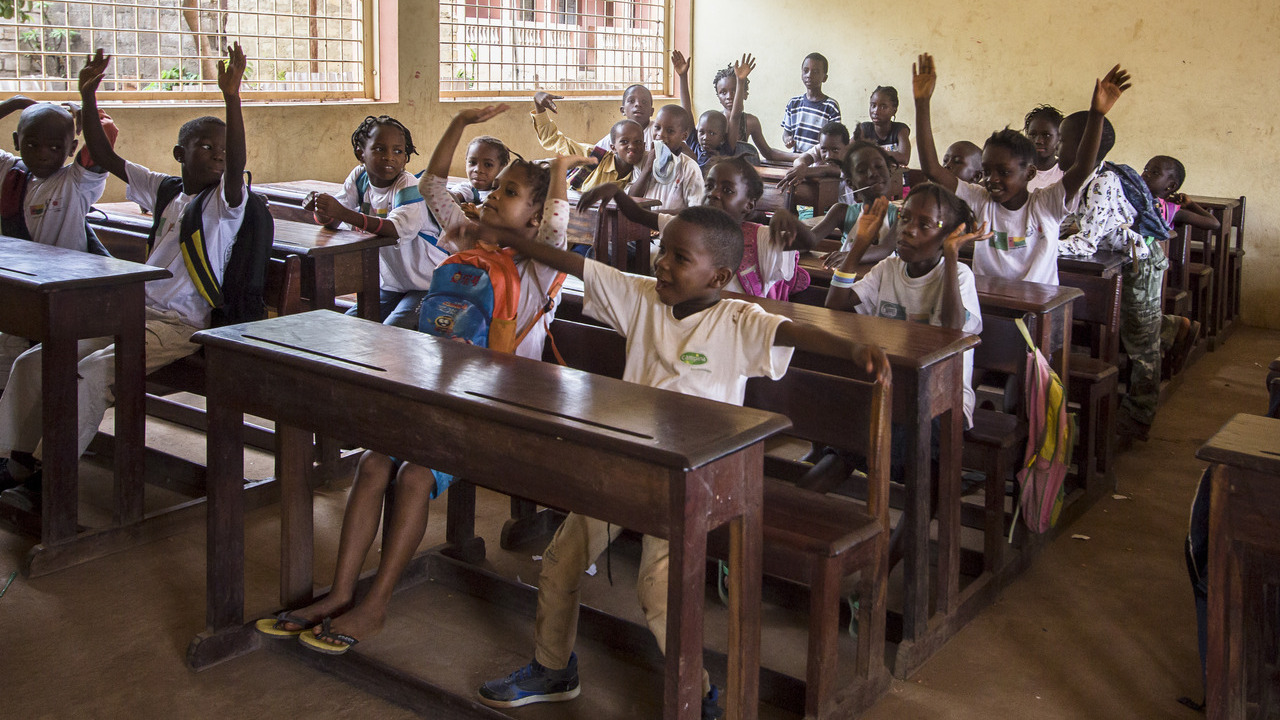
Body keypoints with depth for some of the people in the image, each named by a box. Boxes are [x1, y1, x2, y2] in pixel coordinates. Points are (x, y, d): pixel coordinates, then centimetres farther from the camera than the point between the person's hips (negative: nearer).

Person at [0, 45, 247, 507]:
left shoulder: (225, 200, -5)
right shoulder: (164, 189, 12)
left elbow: (237, 166, -27)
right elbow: (104, 156, 14)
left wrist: (231, 97, -38)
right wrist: (88, 95, 4)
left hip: (179, 326, -7)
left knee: (94, 369, -27)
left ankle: (50, 477, -16)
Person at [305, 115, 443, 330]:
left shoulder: (408, 186, -19)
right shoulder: (358, 177, 1)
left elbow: (399, 229, -39)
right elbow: (329, 221, -6)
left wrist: (342, 213, -49)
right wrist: (321, 209, -33)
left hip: (426, 286, -6)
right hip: (388, 285, 6)